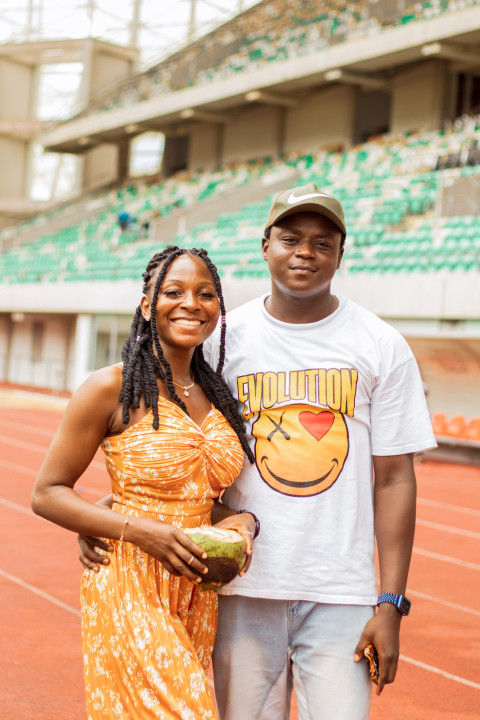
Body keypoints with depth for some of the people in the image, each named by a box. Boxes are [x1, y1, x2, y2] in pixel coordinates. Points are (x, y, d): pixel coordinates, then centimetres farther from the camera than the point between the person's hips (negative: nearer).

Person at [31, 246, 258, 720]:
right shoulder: (112, 388, -8)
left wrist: (240, 520, -2)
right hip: (128, 587, -6)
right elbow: (47, 494, -6)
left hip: (196, 592, 6)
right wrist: (139, 531, -18)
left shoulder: (216, 395, 10)